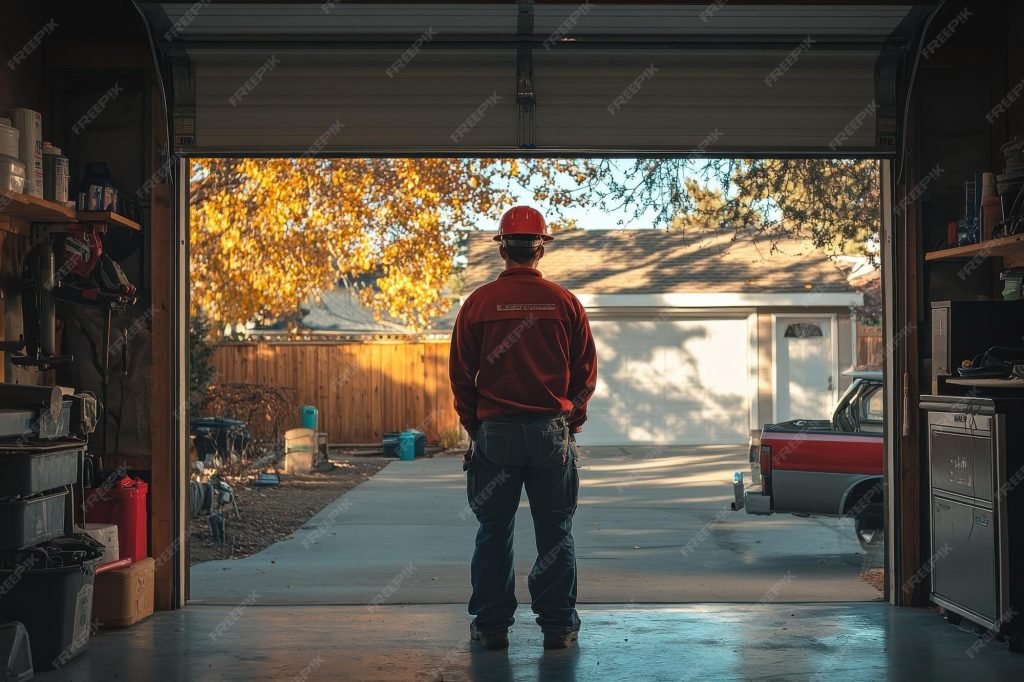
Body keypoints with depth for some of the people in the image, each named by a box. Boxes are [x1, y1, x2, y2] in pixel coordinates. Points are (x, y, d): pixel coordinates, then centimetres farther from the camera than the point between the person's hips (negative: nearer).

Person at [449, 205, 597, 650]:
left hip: (495, 432, 0)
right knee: (554, 533, 8)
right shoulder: (565, 302, -1)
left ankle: (492, 626, 12)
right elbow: (586, 372, 4)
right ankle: (558, 626, 12)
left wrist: (474, 427, 13)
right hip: (552, 431, 1)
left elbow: (461, 375, 1)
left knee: (494, 533, 8)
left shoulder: (478, 303, -3)